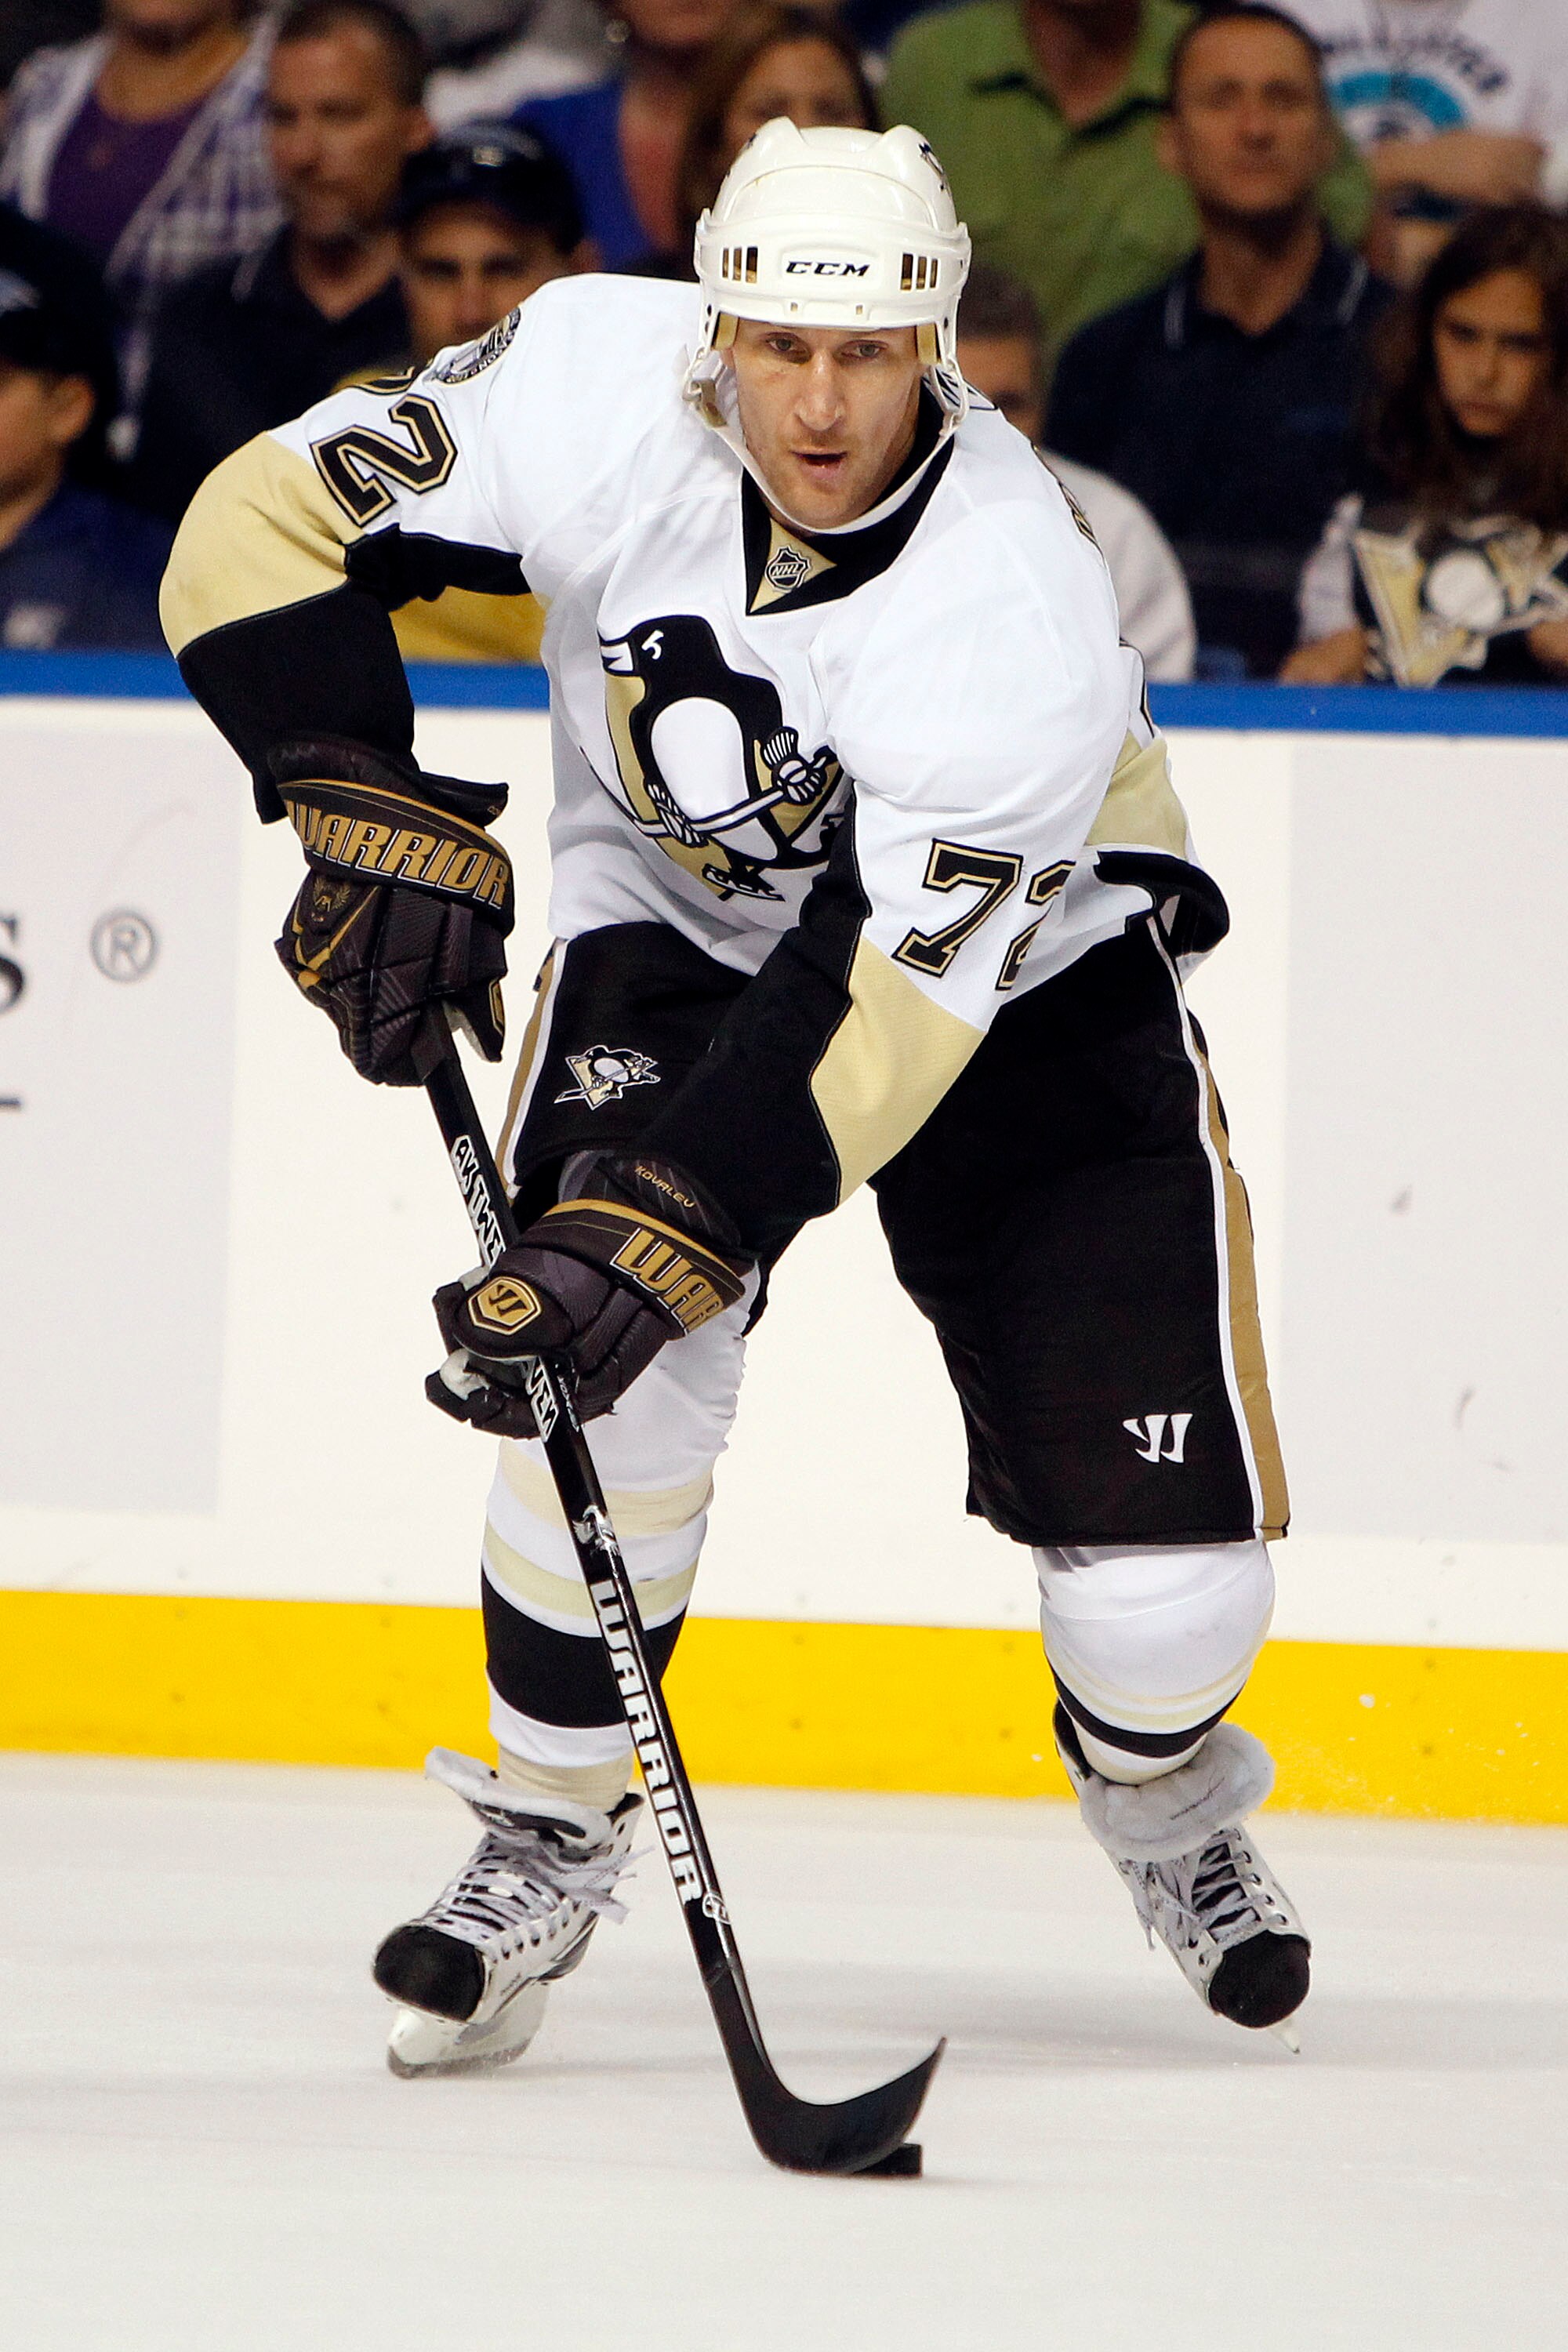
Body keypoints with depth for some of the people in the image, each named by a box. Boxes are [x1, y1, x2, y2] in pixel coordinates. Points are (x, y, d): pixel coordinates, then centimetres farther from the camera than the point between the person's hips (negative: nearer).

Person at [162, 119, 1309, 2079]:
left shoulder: (1018, 611, -35)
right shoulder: (597, 393, -27)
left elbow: (874, 1011, -37)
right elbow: (273, 529, -17)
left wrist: (660, 1233, -44)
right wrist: (375, 818, -25)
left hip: (1025, 969, -2)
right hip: (676, 912, 2)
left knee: (1166, 1553, -8)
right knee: (614, 1380, -25)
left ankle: (1161, 1789, 29)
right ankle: (545, 1843, -3)